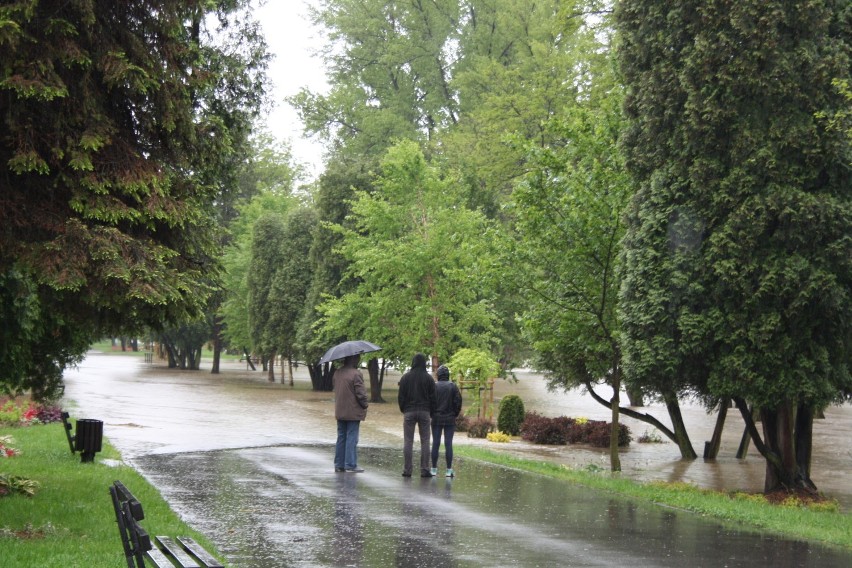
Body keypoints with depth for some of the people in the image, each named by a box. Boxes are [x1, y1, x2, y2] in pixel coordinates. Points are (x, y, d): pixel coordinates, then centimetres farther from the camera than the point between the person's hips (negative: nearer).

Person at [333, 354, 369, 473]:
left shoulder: (337, 373, 6)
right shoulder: (356, 374, -19)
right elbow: (360, 393, -17)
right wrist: (365, 405, -2)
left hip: (339, 412, 7)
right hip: (353, 412, -7)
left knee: (341, 438, 14)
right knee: (352, 439, -2)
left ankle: (339, 464, 17)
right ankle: (350, 465, -1)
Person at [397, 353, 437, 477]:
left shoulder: (406, 377, 0)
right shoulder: (428, 378, -1)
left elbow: (401, 396, 3)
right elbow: (433, 398, 1)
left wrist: (403, 410, 14)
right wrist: (432, 413, 10)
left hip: (409, 412, 0)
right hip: (424, 412, 0)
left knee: (408, 441, 3)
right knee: (425, 441, 3)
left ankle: (407, 469, -1)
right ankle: (424, 470, -1)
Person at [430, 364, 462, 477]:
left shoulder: (433, 386, -3)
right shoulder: (453, 386, -3)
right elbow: (458, 402, -7)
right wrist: (455, 415, 8)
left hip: (436, 419, 0)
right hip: (450, 419, 0)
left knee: (435, 444, 4)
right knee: (448, 444, -1)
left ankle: (434, 469, 5)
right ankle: (449, 470, -3)